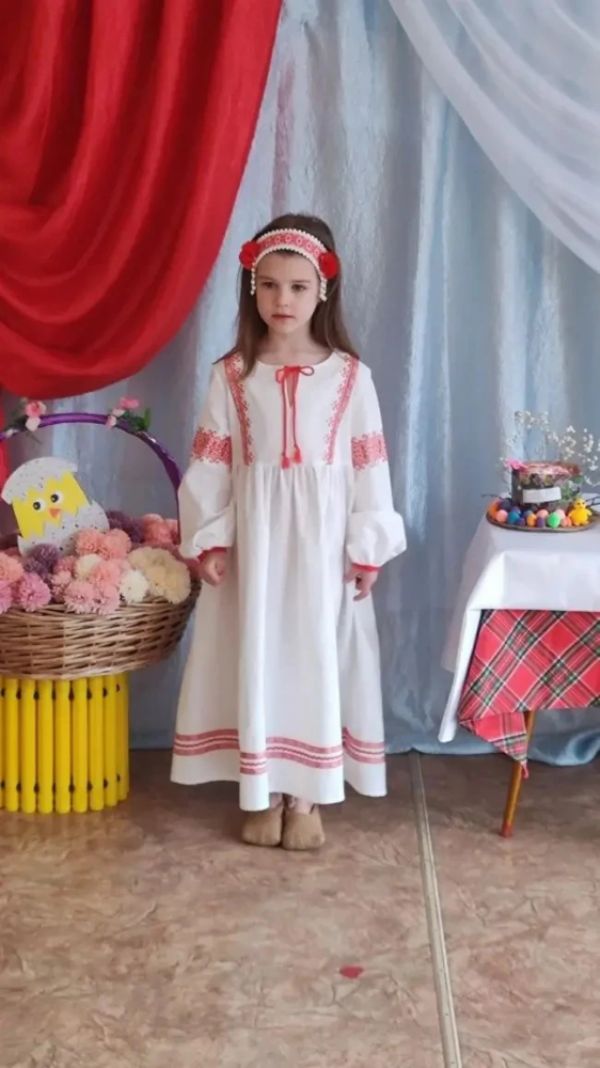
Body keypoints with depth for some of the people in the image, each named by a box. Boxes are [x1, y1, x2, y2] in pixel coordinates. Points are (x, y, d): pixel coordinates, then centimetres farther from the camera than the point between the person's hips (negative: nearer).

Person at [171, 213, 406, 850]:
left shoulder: (350, 376, -1)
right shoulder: (231, 375, 1)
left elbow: (368, 465, -1)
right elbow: (210, 465, 1)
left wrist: (368, 547, -4)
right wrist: (208, 540, -4)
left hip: (321, 541, 0)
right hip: (254, 538, 1)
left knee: (316, 655, 5)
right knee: (257, 656, 5)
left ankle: (305, 795, 16)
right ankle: (263, 791, 18)